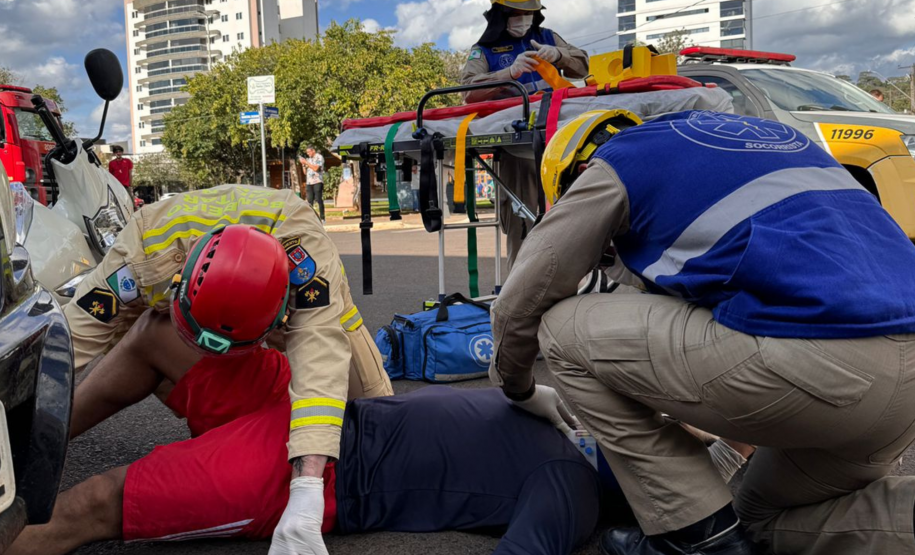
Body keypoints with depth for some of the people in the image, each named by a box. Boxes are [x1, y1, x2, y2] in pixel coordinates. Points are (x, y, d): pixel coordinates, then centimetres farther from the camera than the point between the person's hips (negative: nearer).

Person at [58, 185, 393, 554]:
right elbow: (72, 339, -37)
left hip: (304, 293, -1)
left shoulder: (303, 240, -49)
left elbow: (321, 355, -57)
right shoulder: (145, 250, -43)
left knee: (374, 406, -8)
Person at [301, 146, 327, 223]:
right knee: (309, 201, -1)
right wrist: (303, 165, 5)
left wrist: (306, 163, -9)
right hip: (309, 182, 6)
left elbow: (316, 168, -12)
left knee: (319, 199, -8)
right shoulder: (308, 159, 20)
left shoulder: (319, 157, 2)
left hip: (317, 182, -6)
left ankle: (322, 218, -7)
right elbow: (305, 172, 21)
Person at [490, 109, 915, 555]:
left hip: (810, 362, -9)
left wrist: (517, 388, 32)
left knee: (565, 330, 6)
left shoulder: (619, 161, 9)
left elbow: (517, 305, 11)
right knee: (770, 519, 31)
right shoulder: (765, 135, 30)